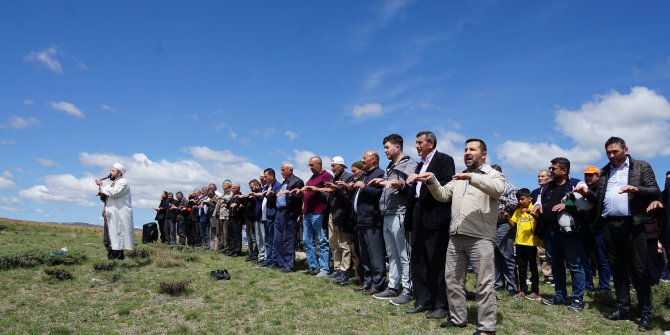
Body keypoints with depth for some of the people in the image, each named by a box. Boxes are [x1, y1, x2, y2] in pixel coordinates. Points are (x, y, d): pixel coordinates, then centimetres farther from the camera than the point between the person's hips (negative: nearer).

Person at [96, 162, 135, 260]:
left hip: (119, 218, -10)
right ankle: (111, 259, 16)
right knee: (109, 241, 10)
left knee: (117, 239, -11)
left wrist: (102, 184, -12)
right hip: (111, 217, 10)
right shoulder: (113, 183, 22)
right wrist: (102, 194, 1)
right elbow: (108, 197, 23)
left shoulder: (123, 182, -6)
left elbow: (114, 193, -22)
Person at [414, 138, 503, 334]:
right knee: (453, 280, 11)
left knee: (484, 283, -2)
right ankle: (458, 319, 23)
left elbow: (497, 189, -18)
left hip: (480, 237, -6)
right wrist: (432, 181, -4)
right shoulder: (458, 178, 22)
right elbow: (443, 195, 14)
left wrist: (472, 177, -29)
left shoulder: (493, 174, 4)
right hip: (456, 237, 6)